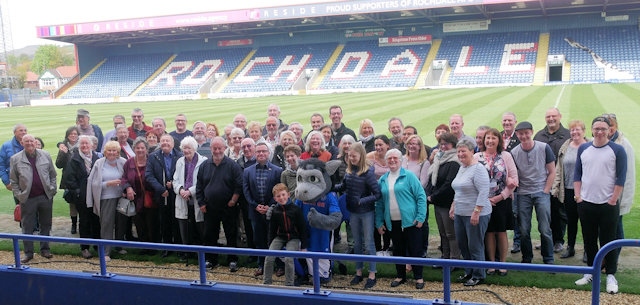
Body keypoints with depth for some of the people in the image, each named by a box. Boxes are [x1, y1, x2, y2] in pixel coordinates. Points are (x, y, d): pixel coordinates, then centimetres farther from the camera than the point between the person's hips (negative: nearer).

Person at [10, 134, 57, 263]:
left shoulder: (45, 155, 4)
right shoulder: (15, 159, -1)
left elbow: (52, 174, 9)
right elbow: (13, 180, 2)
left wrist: (53, 189, 3)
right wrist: (18, 195, -4)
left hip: (46, 196, 2)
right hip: (27, 198, -1)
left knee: (45, 224, 10)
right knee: (27, 227, 5)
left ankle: (44, 249, 23)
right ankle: (28, 253, 14)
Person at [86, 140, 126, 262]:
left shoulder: (123, 162, 3)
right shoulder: (99, 163, 0)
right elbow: (94, 183, -2)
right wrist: (109, 183, -14)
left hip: (121, 197, 2)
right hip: (106, 198, -2)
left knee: (121, 223, 10)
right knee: (106, 224, -4)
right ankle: (106, 252, 1)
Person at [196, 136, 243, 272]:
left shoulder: (233, 165, -6)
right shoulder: (204, 166, 6)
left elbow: (239, 185, -7)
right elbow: (199, 187, 10)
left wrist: (233, 201, -11)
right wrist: (201, 203, 4)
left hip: (228, 208, -3)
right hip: (210, 208, 4)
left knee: (231, 235, 3)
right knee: (209, 235, 10)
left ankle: (232, 261, 13)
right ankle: (211, 260, 23)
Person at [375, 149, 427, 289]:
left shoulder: (409, 176, -5)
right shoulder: (382, 180, 9)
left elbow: (421, 196, -8)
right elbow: (379, 203, 12)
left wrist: (421, 217, -13)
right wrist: (379, 222, 7)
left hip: (410, 221, -4)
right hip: (392, 223, 4)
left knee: (415, 250, 3)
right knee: (398, 250, 14)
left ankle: (418, 277, 16)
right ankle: (400, 276, 27)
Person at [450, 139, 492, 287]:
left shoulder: (478, 169, -14)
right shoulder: (461, 168, 14)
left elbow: (484, 192, -21)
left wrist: (476, 212, -24)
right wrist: (453, 206, 21)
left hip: (475, 215, -9)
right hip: (460, 214, 9)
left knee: (475, 247, 0)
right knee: (462, 245, 14)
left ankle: (478, 276, 14)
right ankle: (469, 272, 29)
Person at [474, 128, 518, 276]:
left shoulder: (506, 156, 1)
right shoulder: (477, 157, 3)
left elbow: (514, 179, -2)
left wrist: (500, 196, -8)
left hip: (502, 201, -1)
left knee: (501, 232, 5)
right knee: (489, 233, 7)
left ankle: (503, 263, 16)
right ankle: (492, 263, 18)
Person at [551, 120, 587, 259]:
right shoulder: (565, 147, 8)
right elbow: (558, 169, 10)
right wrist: (555, 187, 5)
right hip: (568, 190, 4)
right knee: (571, 220, 12)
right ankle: (570, 247, 23)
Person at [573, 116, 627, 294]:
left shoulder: (617, 150, -4)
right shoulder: (583, 149, 6)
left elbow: (621, 177, -6)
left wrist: (613, 200, -10)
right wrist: (578, 195, 2)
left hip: (608, 205, -4)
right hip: (586, 204, 4)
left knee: (608, 241, 3)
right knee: (589, 240, 12)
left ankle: (611, 275, 12)